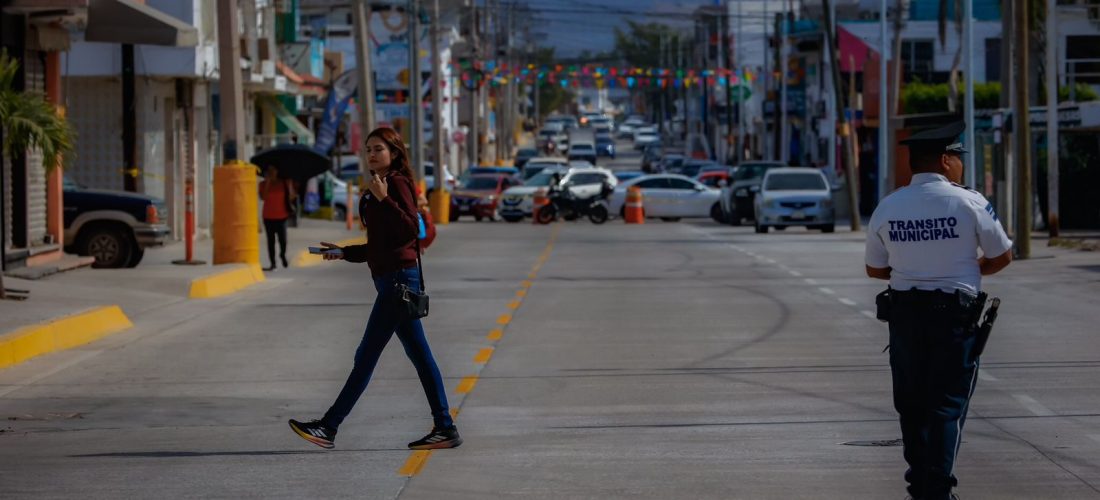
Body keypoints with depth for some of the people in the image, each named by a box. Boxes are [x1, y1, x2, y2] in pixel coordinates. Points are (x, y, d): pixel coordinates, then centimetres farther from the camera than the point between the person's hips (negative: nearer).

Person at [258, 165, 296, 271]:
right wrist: (267, 183, -16)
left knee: (283, 240, -7)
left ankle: (283, 255, 24)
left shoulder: (284, 183, 1)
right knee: (271, 241, 3)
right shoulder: (263, 184, 0)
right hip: (268, 217, 0)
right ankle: (272, 263, 8)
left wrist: (290, 185, -11)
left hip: (281, 216, 0)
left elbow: (291, 197, 1)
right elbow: (263, 197, -16)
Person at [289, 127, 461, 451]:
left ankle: (328, 428, -6)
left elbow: (410, 230, -20)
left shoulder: (397, 184, -8)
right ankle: (444, 428, 10)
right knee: (419, 356, 8)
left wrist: (384, 199, -26)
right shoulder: (375, 190, 19)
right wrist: (344, 252, 13)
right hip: (392, 280, 10)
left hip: (398, 278, -10)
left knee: (367, 356, -7)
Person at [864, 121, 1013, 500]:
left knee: (911, 402, 13)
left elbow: (874, 269, 11)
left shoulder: (886, 208, 3)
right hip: (955, 314, -4)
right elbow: (1002, 257, 1)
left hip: (904, 312, 4)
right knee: (948, 403, 0)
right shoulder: (969, 203, -8)